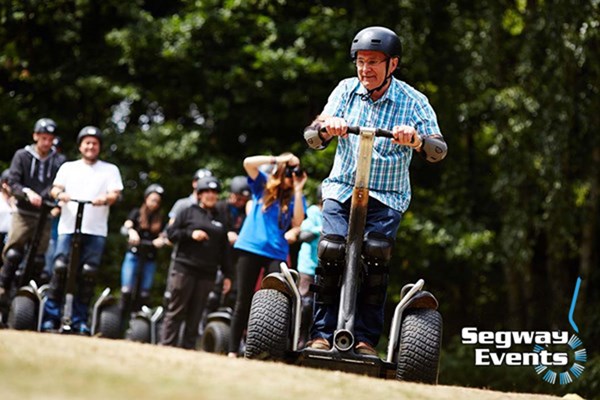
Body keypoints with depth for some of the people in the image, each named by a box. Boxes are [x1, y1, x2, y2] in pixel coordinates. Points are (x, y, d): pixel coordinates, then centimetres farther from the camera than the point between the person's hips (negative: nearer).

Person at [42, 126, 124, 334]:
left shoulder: (110, 170, 16)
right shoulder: (68, 167, 20)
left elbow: (115, 194, 3)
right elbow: (55, 188, 9)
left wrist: (105, 199, -20)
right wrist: (60, 194, -15)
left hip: (96, 230, 0)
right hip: (68, 226, 0)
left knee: (88, 273, -6)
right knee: (60, 267, -13)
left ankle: (80, 320, 2)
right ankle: (51, 316, -8)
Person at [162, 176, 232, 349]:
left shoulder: (219, 219, 18)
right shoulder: (188, 212, 6)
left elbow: (224, 249, 18)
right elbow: (171, 233, 1)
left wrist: (227, 275, 13)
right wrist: (191, 234, -14)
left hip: (207, 273, 4)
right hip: (184, 268, -4)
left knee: (195, 314, 2)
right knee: (176, 310, -4)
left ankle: (188, 348, 4)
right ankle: (166, 345, -3)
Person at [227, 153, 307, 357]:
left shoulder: (295, 197, 9)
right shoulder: (263, 185, 9)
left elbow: (297, 223, -7)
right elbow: (248, 163, -7)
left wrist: (298, 191, -8)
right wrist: (278, 159, -9)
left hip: (276, 253, 0)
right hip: (251, 248, 0)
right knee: (243, 301, 2)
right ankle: (232, 351, 4)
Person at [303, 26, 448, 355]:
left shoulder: (414, 102, -2)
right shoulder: (346, 90, 4)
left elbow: (438, 151, -11)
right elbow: (312, 139, -1)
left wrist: (417, 140, -34)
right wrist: (326, 128, -25)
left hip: (387, 197, -1)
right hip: (341, 189, 1)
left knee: (376, 253, -25)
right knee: (331, 250, -22)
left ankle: (366, 339, -18)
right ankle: (322, 334, -15)